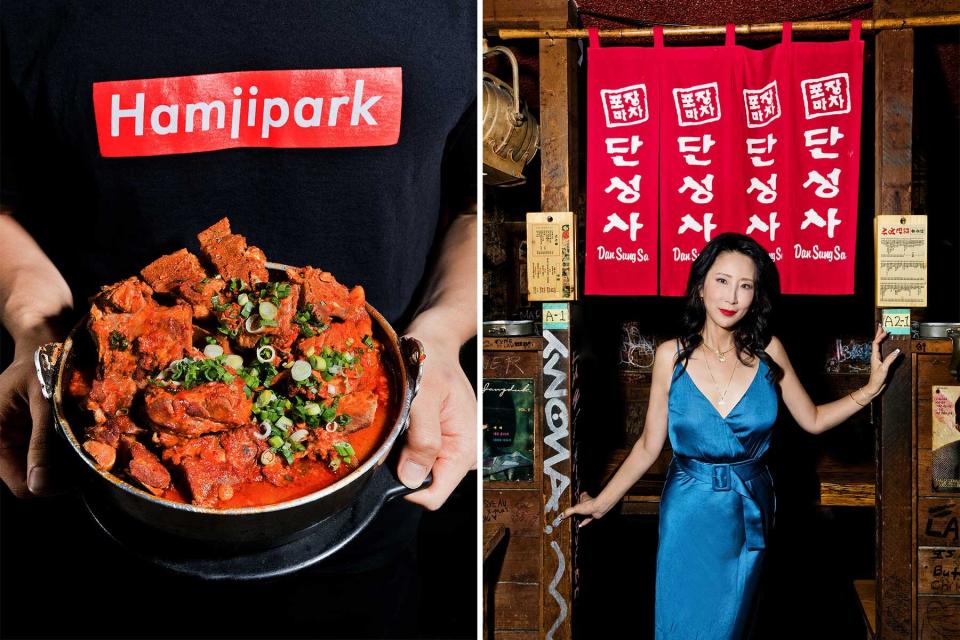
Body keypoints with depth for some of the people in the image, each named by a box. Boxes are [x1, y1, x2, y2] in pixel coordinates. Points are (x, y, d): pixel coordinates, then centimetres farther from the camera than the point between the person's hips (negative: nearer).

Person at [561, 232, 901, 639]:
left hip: (749, 511, 2)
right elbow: (649, 445, -6)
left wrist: (870, 389, -8)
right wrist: (602, 502, -7)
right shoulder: (672, 355, -11)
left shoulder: (767, 351, -7)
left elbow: (812, 420, 2)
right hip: (689, 510, -1)